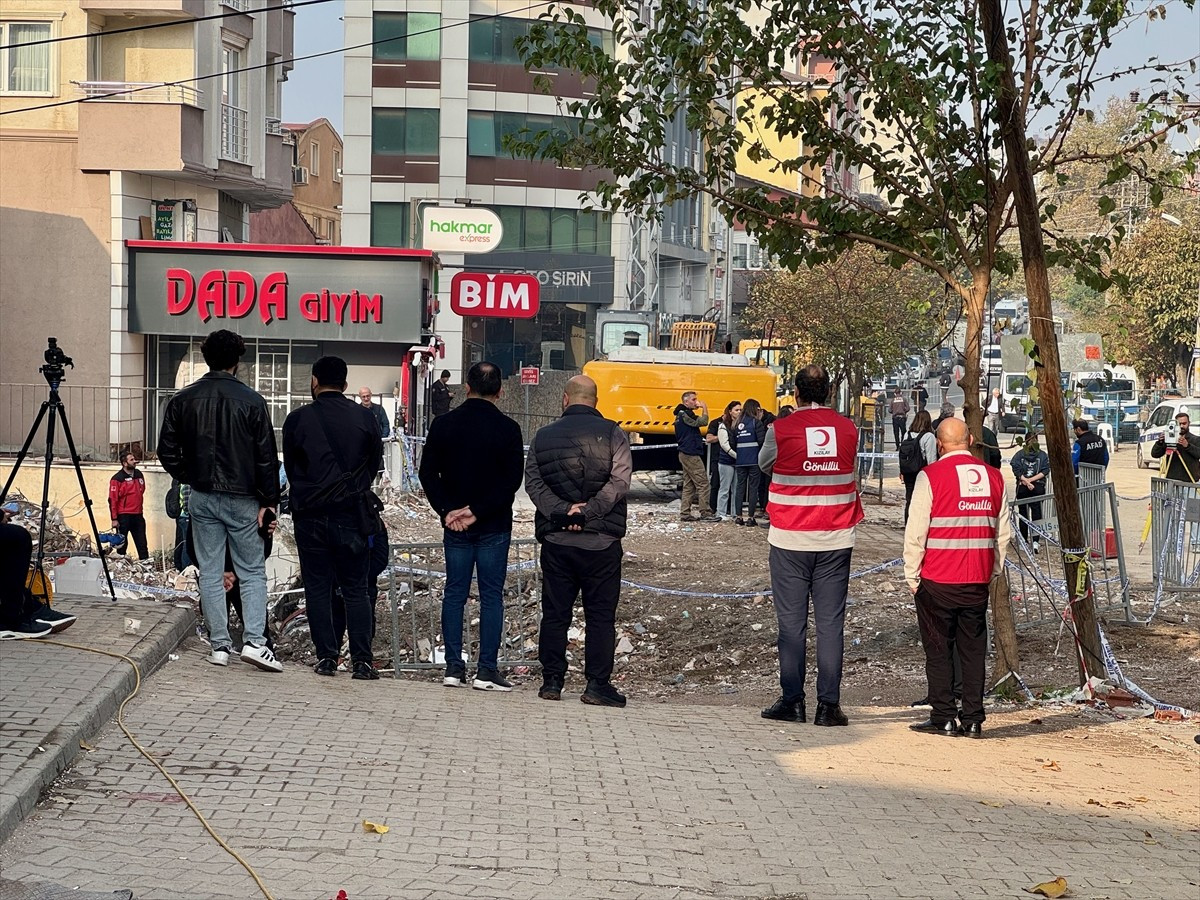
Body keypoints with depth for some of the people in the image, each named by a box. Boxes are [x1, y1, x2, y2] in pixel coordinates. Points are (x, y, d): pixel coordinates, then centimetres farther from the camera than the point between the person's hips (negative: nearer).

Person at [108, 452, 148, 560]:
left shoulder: (139, 475, 11)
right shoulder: (117, 478, -9)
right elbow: (112, 499, -10)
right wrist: (114, 519, -14)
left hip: (138, 515, 6)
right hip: (124, 516, -6)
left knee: (142, 544, 6)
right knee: (122, 543, 1)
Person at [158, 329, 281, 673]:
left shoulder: (183, 400, 0)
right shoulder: (251, 401, -9)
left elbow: (167, 451, 4)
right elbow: (266, 458, -8)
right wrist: (269, 502, -2)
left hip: (202, 499, 2)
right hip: (242, 499, -2)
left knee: (210, 573, 9)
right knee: (253, 572, 6)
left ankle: (219, 645, 9)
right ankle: (254, 641, -7)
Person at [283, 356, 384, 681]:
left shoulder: (298, 419, -3)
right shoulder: (364, 417, -2)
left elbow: (290, 467, 6)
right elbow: (375, 462, 7)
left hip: (309, 515, -1)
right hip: (352, 515, 1)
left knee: (317, 588, 7)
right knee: (356, 589, 5)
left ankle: (326, 657, 5)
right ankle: (362, 661, 0)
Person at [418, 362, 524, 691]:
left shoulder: (443, 424, -1)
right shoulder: (508, 429, -7)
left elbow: (428, 473, -2)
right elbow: (512, 480, -11)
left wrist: (447, 511, -4)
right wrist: (477, 512, -12)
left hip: (454, 525, 2)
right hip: (495, 527, -2)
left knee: (454, 594, 8)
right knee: (491, 596, 2)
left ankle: (454, 667, 7)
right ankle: (486, 670, -1)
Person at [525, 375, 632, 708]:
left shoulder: (543, 436, 5)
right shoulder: (612, 434, -3)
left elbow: (533, 483, -3)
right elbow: (619, 482, -14)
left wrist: (561, 511, -11)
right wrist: (587, 511, -14)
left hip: (555, 540, 2)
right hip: (601, 540, -2)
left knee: (554, 613, 11)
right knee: (600, 615, 3)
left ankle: (552, 680, 13)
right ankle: (597, 684, 1)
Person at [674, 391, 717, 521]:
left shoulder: (681, 414, 17)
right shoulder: (685, 414, -14)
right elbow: (702, 422, -21)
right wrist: (704, 408, -10)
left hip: (685, 454, 10)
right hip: (691, 454, -10)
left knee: (689, 485, 11)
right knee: (703, 483, -8)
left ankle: (685, 514, 9)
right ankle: (705, 513, -9)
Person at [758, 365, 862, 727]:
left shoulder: (781, 429, -7)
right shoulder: (848, 429, 1)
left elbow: (764, 465, 12)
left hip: (790, 540, -2)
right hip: (836, 539, 2)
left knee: (792, 622, 5)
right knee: (831, 622, 3)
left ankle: (792, 701, 6)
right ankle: (829, 704, 2)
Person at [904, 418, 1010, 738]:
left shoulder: (931, 476, -9)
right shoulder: (994, 477, 5)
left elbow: (916, 533, -9)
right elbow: (1002, 533, 11)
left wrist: (912, 576, 1)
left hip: (937, 580, -4)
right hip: (978, 581, 4)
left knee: (938, 651, 5)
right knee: (974, 650, 9)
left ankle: (943, 718, 5)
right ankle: (973, 719, 9)